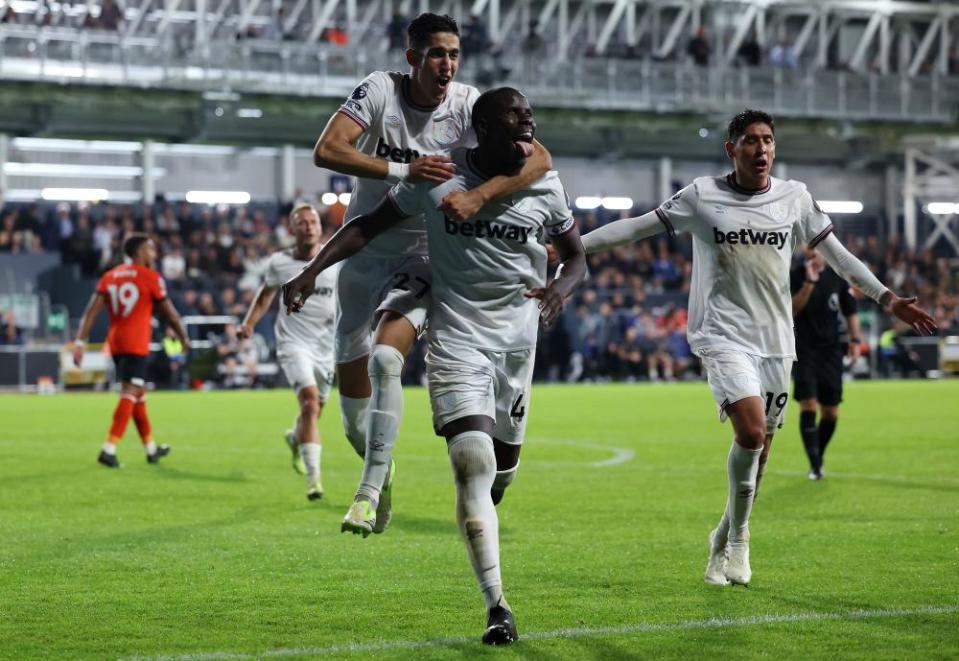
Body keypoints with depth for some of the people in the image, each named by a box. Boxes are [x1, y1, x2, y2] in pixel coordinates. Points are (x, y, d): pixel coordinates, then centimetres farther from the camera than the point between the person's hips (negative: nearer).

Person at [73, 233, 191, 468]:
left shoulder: (110, 276, 12)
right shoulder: (150, 277, -3)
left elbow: (91, 311, 2)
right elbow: (170, 314, 3)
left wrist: (80, 342, -1)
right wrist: (184, 338, 18)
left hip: (115, 342, 7)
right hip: (136, 343, -7)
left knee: (139, 393, 18)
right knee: (129, 394, -9)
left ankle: (151, 448, 29)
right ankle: (109, 449, -20)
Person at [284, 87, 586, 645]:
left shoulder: (544, 186, 0)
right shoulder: (439, 177, -6)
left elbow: (575, 254, 13)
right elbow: (370, 226, 2)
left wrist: (561, 289, -10)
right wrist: (312, 271, -8)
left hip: (517, 341, 3)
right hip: (457, 338, -3)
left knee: (503, 465, 8)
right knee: (473, 462, -17)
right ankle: (496, 605, -19)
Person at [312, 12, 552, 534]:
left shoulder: (468, 105, -12)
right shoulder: (380, 90, -12)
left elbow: (538, 159, -22)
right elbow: (326, 150, -24)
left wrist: (478, 196, -36)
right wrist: (404, 170, -33)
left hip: (423, 259, -2)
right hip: (365, 251, 2)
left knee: (385, 360, -25)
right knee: (351, 387, 7)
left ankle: (370, 489, -16)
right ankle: (379, 468, 36)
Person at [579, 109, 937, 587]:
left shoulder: (794, 197, 5)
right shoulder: (701, 196, -2)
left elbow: (836, 254, 13)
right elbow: (637, 227, 3)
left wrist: (886, 299, 8)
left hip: (776, 339, 4)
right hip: (723, 335, -4)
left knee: (760, 447, 6)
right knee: (751, 429, -22)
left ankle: (725, 541, 27)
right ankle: (738, 539, -4)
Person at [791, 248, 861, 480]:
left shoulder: (837, 278, 5)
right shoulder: (795, 276, -5)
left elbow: (850, 312, 14)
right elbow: (792, 310, -18)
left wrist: (855, 339, 1)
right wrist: (809, 282, -25)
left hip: (831, 350, 3)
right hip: (804, 350, -3)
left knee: (831, 412, 3)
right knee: (808, 404, -15)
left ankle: (818, 458, 22)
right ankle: (814, 464, -13)